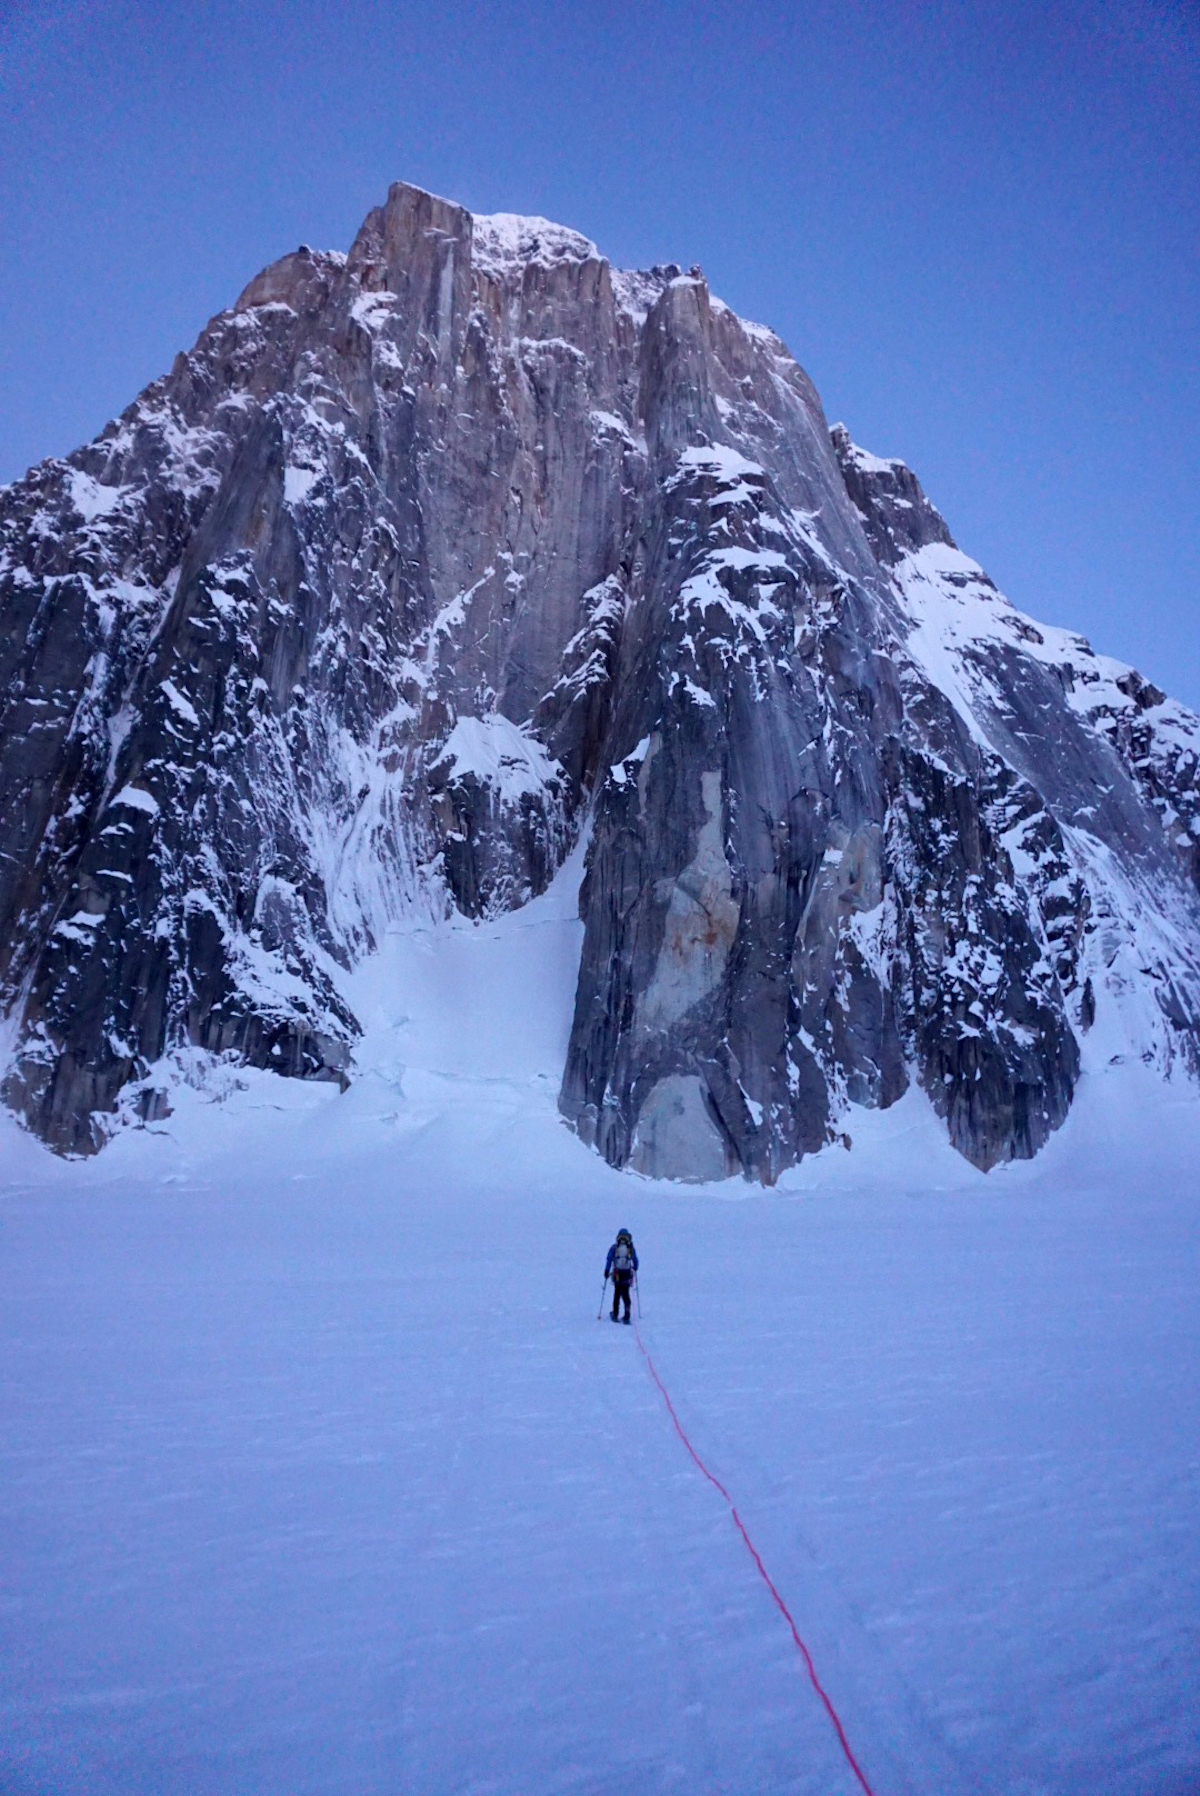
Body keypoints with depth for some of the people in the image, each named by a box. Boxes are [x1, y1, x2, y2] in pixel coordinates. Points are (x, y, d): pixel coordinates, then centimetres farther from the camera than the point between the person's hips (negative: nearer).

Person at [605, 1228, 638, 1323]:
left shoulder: (614, 1247, -2)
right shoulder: (631, 1248, 1)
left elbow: (609, 1260, -4)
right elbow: (635, 1261, 9)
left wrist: (607, 1271, 2)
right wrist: (634, 1269, 26)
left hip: (617, 1273, 0)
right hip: (627, 1274, 0)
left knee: (617, 1293, 15)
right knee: (625, 1294, 7)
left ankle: (615, 1315, 18)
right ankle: (626, 1316, -2)